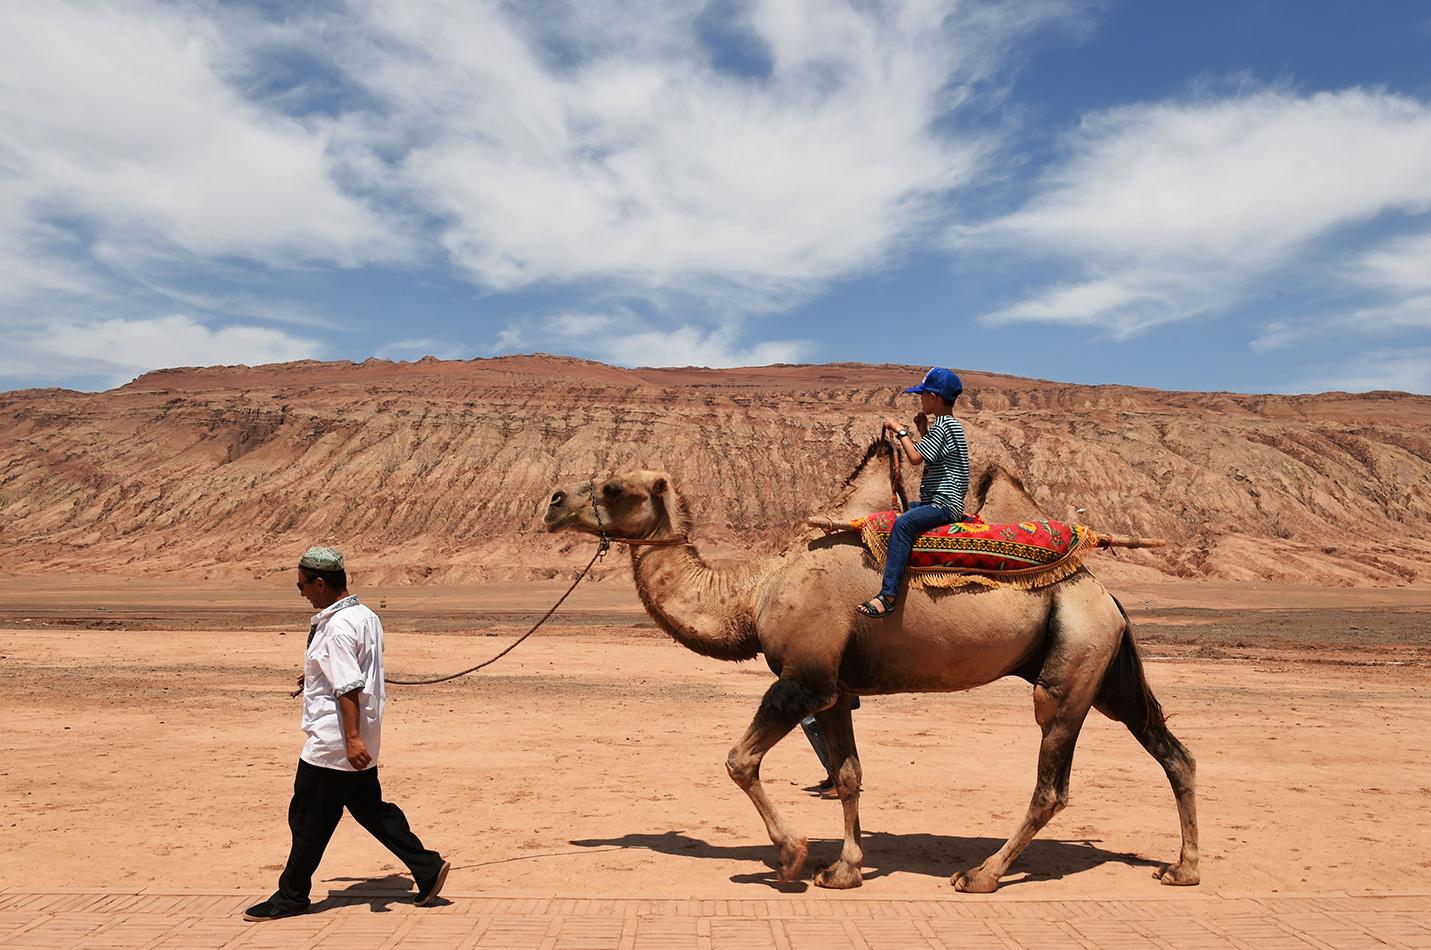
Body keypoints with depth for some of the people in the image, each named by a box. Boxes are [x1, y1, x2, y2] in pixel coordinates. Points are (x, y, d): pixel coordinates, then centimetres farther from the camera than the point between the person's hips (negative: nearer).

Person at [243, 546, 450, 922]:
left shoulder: (337, 627, -20)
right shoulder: (366, 616, 9)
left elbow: (349, 688, -26)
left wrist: (352, 738, -28)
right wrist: (317, 675, 37)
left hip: (332, 744, -10)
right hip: (359, 744, 10)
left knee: (308, 818, 6)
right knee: (371, 808, 16)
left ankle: (291, 896, 20)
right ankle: (428, 868, 14)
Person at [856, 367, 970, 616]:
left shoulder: (942, 425, -14)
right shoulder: (950, 423, 18)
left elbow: (916, 458, -23)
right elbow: (930, 458, 26)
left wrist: (901, 431, -11)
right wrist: (923, 431, 16)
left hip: (945, 505, -11)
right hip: (940, 502, 11)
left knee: (903, 523, -32)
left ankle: (888, 595, -40)